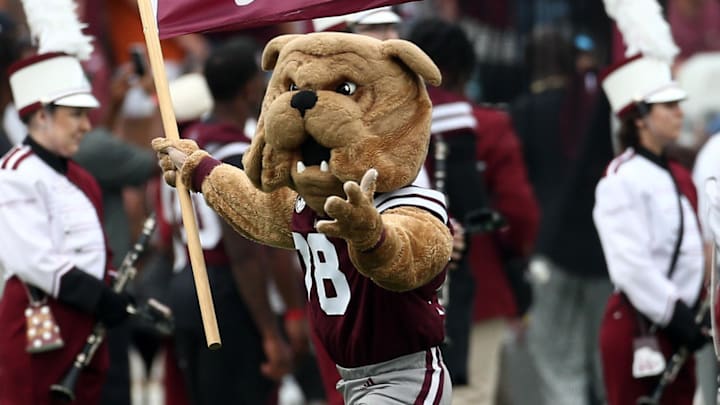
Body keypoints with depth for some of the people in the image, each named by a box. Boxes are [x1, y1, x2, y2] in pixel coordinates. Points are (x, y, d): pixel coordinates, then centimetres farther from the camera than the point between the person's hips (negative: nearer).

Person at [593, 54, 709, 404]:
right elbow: (630, 263, -21)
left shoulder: (676, 176, 14)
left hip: (675, 330, 9)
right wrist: (675, 314, -19)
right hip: (638, 331, -9)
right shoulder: (622, 179, -14)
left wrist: (695, 315, 6)